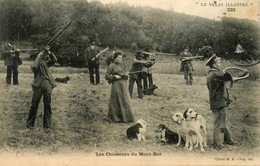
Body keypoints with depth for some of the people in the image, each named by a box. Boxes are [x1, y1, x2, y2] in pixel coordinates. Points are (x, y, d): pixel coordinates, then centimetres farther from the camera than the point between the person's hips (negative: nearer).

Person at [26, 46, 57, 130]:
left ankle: (47, 125, 12)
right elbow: (34, 67, -18)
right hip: (38, 85, -4)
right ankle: (30, 123, 12)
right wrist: (39, 56, -13)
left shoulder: (46, 63, 17)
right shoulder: (37, 63, 5)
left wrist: (49, 53, -6)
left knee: (48, 105, 6)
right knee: (34, 104, 1)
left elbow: (54, 60, 6)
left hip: (47, 84, 4)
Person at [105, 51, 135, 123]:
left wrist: (125, 75, 1)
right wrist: (115, 76, -16)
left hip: (124, 84, 7)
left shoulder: (122, 65, 14)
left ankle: (125, 117, 18)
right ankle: (116, 118, 8)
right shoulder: (111, 66, -5)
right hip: (116, 85, -7)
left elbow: (125, 73, 23)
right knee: (117, 101, -1)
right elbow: (107, 76, -6)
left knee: (125, 100, 8)